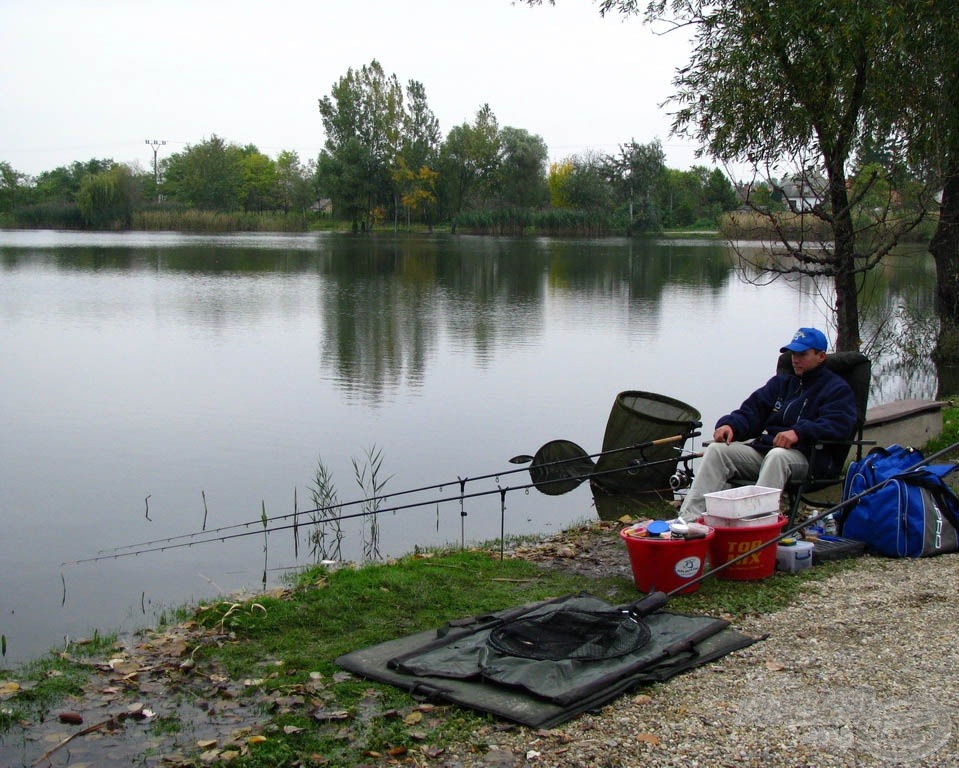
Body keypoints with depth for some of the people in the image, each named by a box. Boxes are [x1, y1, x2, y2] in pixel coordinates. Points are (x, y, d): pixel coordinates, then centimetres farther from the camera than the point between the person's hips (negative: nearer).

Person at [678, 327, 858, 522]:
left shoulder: (837, 389, 7)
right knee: (717, 449, -16)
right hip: (763, 447, 6)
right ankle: (689, 517, -27)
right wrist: (730, 425, -5)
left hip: (806, 457, -6)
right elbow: (752, 410, 19)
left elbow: (838, 425, -12)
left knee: (777, 456, -39)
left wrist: (799, 432, -29)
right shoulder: (781, 381, 26)